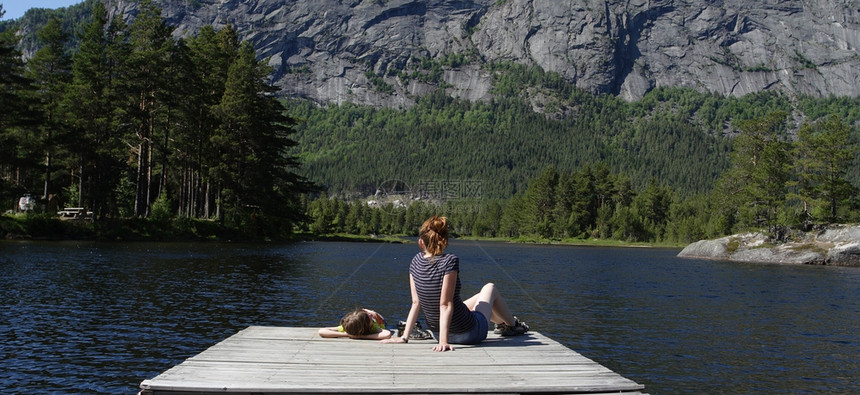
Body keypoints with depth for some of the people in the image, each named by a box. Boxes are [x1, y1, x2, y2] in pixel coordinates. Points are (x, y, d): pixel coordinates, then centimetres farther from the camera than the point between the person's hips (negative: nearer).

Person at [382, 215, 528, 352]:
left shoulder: (416, 262, -7)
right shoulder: (449, 261, -25)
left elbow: (416, 303, -7)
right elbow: (445, 305, -28)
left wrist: (405, 337, -2)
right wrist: (443, 341, -27)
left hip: (437, 332, 6)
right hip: (469, 334, -5)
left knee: (481, 296, 34)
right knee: (490, 288, 24)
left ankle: (502, 322, 62)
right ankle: (512, 325, 47)